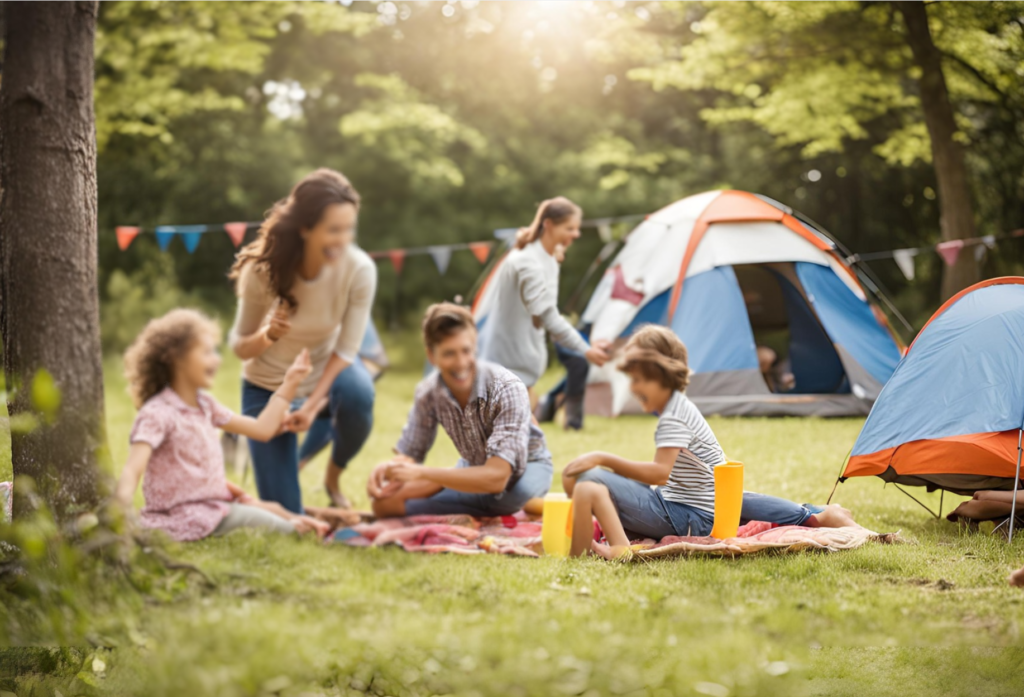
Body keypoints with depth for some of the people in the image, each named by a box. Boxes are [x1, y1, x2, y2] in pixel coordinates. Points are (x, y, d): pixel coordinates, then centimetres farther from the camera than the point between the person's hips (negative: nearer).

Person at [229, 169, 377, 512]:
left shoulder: (359, 270, -25)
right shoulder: (262, 271, -26)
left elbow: (345, 349, -17)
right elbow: (239, 347, -15)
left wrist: (312, 406, -29)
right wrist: (266, 336, -37)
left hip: (328, 368, 1)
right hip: (268, 384, -1)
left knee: (357, 396, -38)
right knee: (284, 517, -6)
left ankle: (333, 477, -4)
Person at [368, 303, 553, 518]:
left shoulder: (508, 389, -33)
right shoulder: (428, 393, -18)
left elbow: (497, 477, -42)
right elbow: (409, 454, -7)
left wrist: (421, 473, -43)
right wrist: (388, 468, -33)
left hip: (528, 467, -5)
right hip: (476, 468, 5)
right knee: (385, 501, -12)